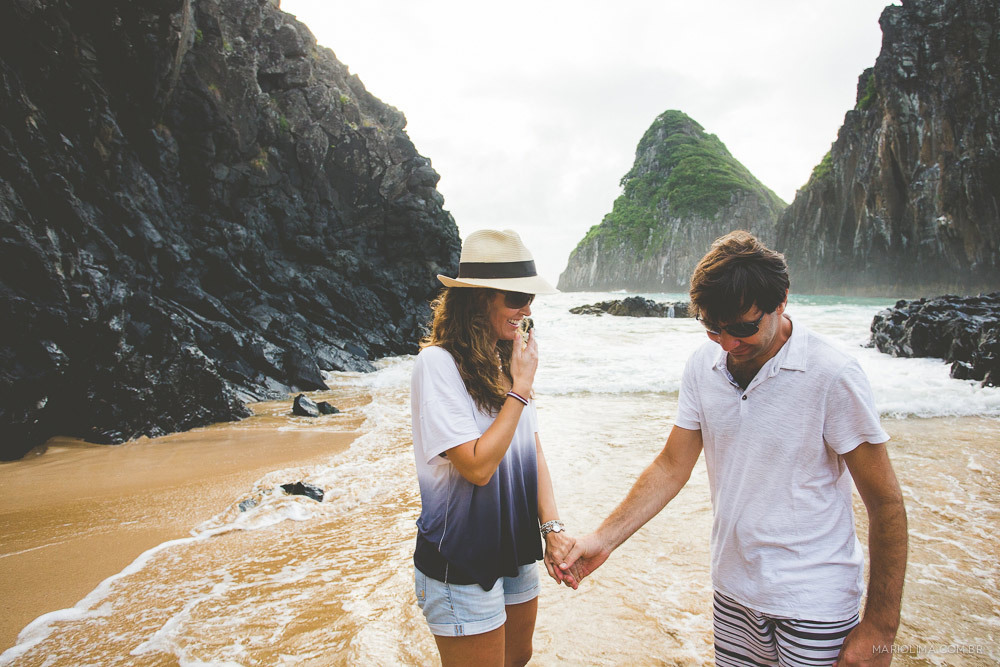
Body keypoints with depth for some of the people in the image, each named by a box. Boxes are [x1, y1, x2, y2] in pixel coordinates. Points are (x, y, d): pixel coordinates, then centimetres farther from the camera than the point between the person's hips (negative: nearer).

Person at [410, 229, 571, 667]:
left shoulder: (506, 359, 3)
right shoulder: (438, 363, -20)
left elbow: (533, 451, 4)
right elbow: (477, 467, -24)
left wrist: (552, 527, -7)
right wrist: (521, 388, -20)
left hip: (516, 549, 7)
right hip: (461, 563, -7)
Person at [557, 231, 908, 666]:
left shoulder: (832, 376, -18)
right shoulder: (703, 366, -4)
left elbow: (885, 503, -12)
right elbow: (671, 467, 2)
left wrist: (879, 628, -11)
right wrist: (604, 539, -7)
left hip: (814, 607, -4)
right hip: (733, 591, 4)